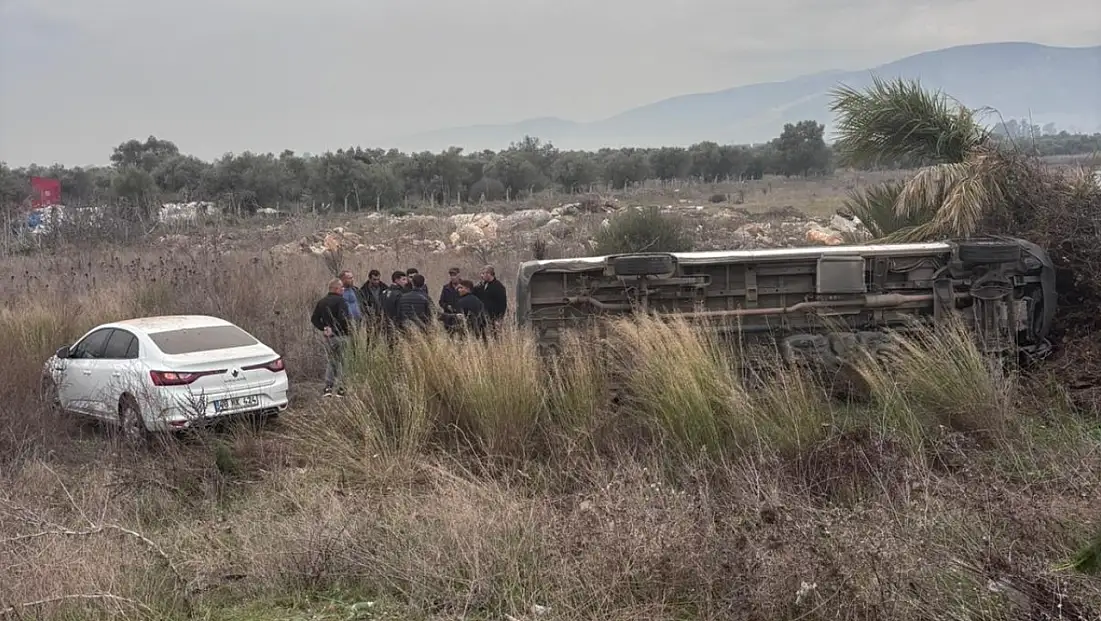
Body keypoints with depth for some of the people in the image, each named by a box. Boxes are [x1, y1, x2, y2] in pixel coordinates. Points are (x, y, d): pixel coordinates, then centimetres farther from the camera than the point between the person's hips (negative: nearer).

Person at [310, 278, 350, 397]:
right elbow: (343, 318, -25)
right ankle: (340, 388, 4)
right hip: (340, 335, -6)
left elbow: (314, 319, 8)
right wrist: (347, 328, -9)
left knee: (330, 361, 13)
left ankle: (328, 387, 4)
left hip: (328, 337, 6)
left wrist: (324, 328, 7)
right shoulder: (340, 301, -12)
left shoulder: (321, 302, 10)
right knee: (340, 362, 2)